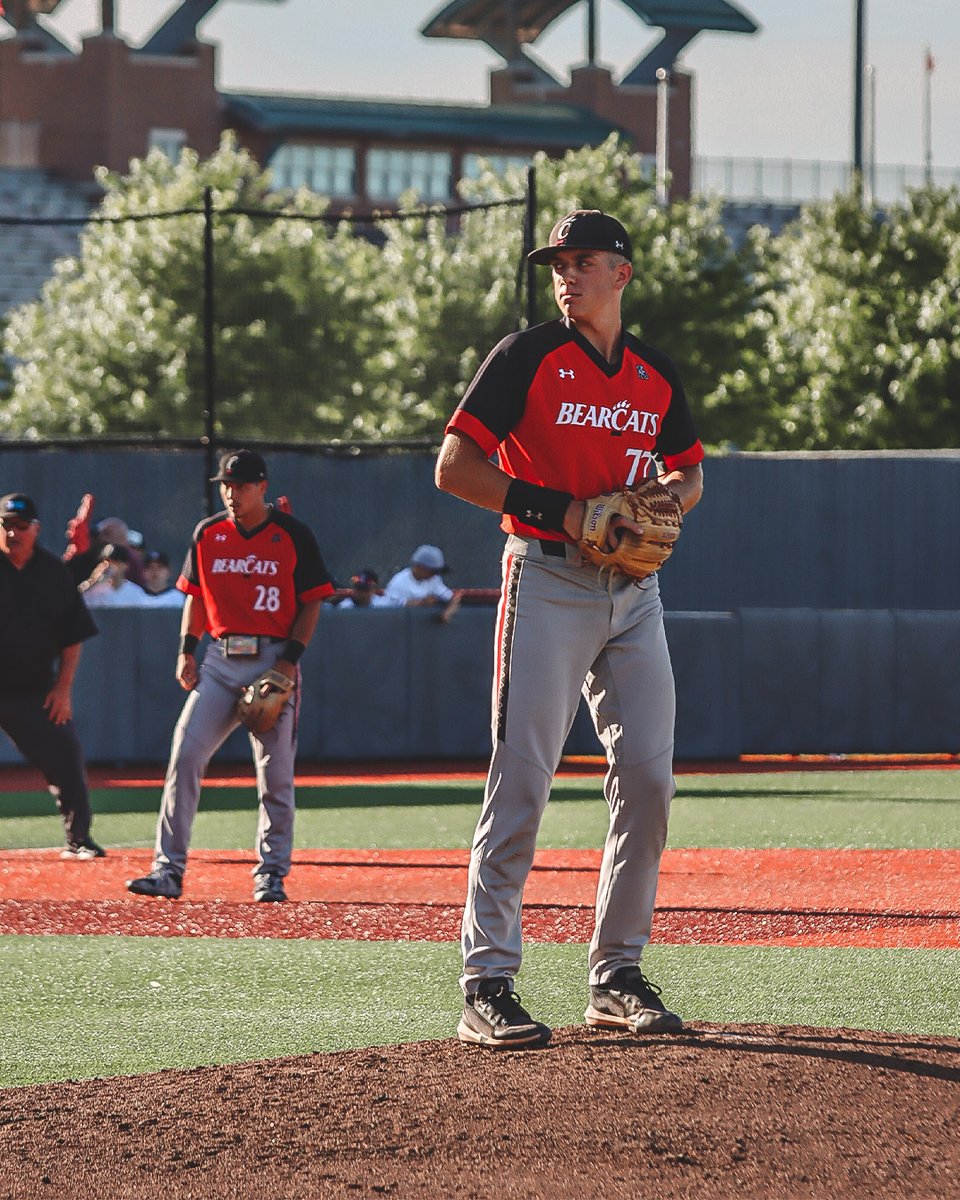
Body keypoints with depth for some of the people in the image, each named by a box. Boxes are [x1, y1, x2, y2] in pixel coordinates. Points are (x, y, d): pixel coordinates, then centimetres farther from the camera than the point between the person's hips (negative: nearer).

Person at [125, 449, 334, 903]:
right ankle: (169, 869, -9)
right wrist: (187, 651, 6)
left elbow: (311, 602, 0)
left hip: (274, 658, -3)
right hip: (220, 660, 3)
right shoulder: (208, 534, 10)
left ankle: (271, 873, 10)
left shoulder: (292, 535, -1)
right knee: (185, 754, -9)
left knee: (275, 772, -1)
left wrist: (291, 658, -10)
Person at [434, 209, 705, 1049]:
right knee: (521, 783, -10)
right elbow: (455, 467, -8)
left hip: (633, 592, 5)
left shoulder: (657, 375, 12)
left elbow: (687, 472, 24)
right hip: (548, 584, -5)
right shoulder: (527, 358, -4)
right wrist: (560, 511, -16)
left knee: (648, 781, 2)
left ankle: (618, 976, 13)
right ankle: (487, 986, -11)